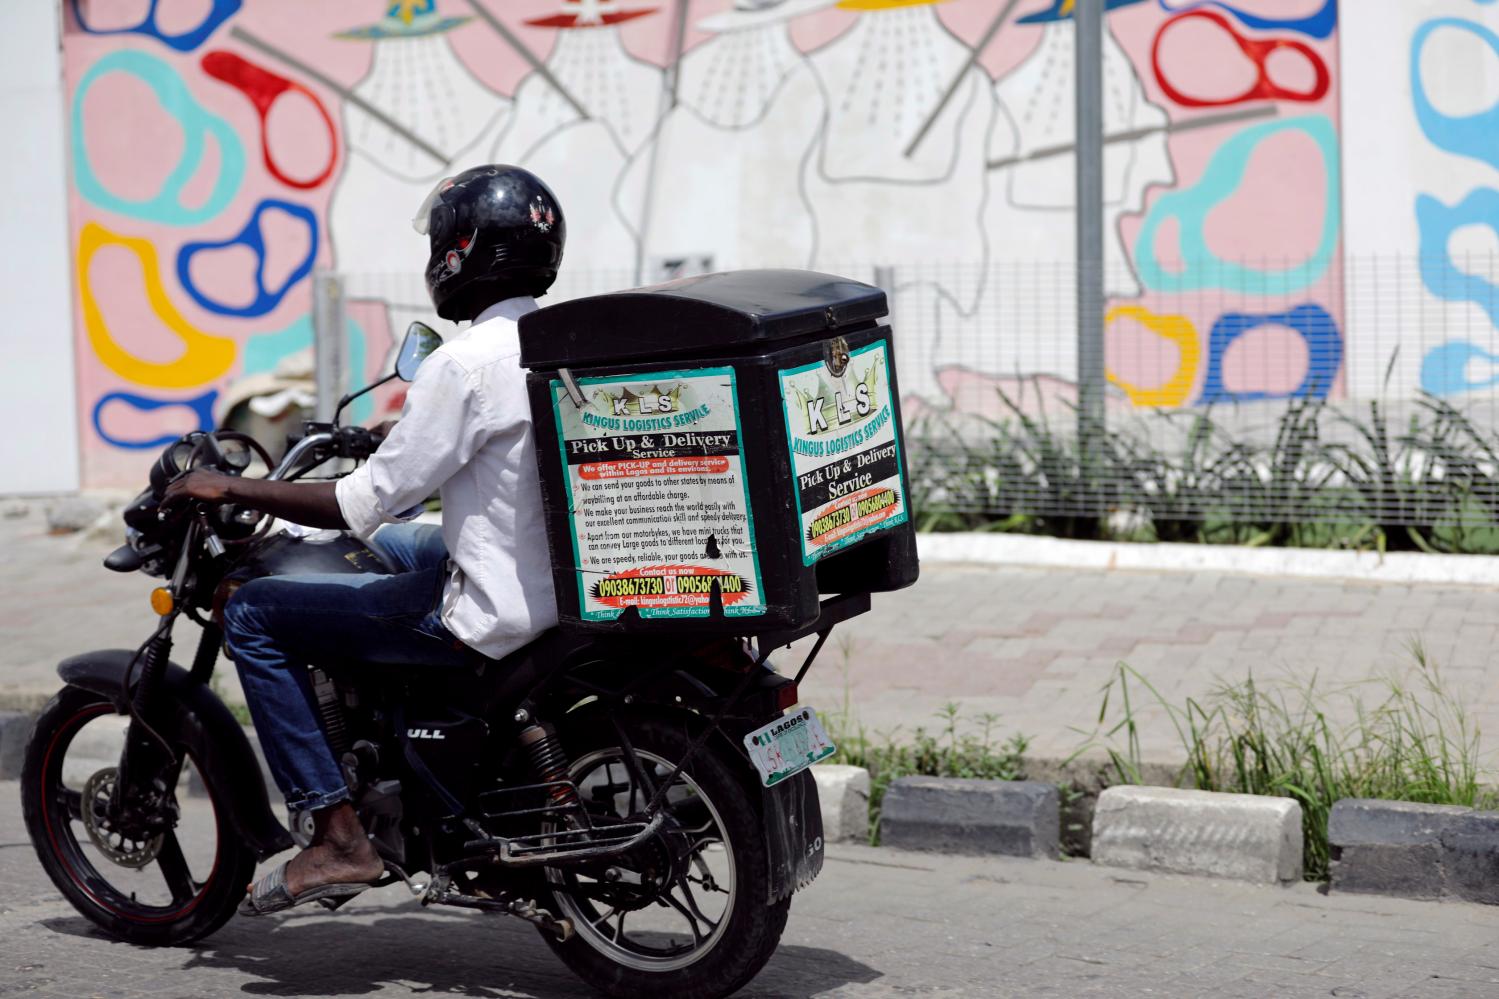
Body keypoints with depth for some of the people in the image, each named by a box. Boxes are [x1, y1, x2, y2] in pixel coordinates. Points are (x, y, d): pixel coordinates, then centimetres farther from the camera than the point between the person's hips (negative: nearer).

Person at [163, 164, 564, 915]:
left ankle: (337, 838, -2)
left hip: (494, 615, -9)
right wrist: (406, 438, 34)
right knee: (394, 545, 35)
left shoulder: (466, 363, -20)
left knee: (252, 615, 1)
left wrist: (230, 488, -8)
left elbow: (364, 504, -18)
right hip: (560, 580, 9)